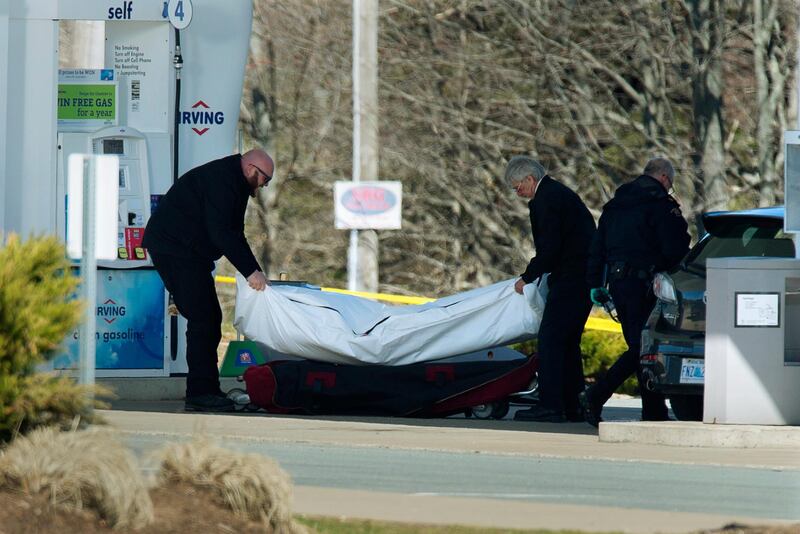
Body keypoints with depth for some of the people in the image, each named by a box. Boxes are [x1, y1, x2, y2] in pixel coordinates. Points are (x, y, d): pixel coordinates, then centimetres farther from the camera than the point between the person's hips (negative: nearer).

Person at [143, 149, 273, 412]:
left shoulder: (233, 183, 16)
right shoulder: (219, 180, -18)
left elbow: (233, 235, 19)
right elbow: (221, 233, -27)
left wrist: (255, 272, 8)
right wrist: (251, 271, -28)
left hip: (190, 252, 11)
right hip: (173, 249, -11)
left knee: (210, 319, 9)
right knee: (202, 319, -14)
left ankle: (205, 390, 11)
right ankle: (201, 392, -15)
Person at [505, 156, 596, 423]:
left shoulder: (547, 199, -12)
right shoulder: (558, 193, 20)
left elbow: (549, 248, -17)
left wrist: (527, 277, -7)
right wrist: (534, 274, 22)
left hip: (570, 278, -10)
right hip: (586, 277, 10)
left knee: (551, 338, -11)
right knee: (568, 341, 13)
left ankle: (550, 405, -16)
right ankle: (573, 405, 15)